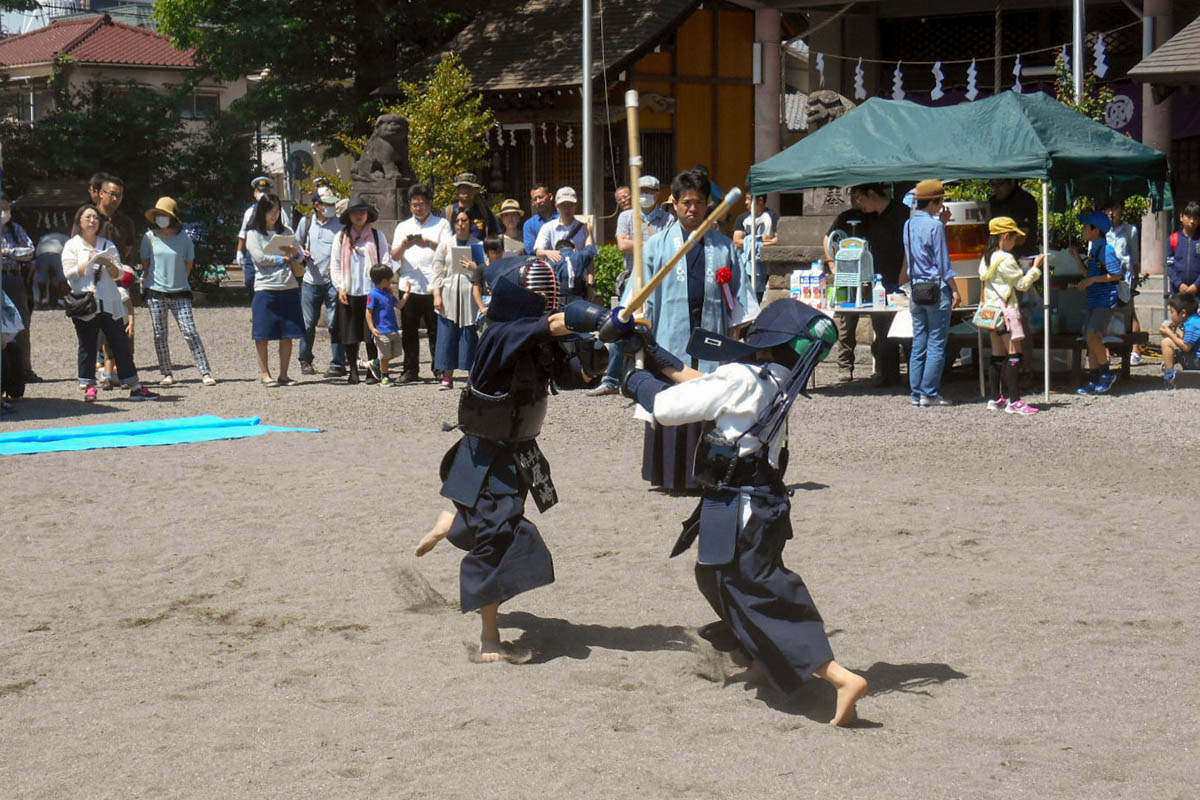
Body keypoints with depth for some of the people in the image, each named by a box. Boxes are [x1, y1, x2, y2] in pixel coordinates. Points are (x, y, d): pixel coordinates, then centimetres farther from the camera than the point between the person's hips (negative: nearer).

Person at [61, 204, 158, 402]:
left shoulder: (108, 245, 16)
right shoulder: (72, 245, 7)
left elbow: (118, 274, 9)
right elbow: (69, 273, -5)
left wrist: (107, 263, -10)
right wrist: (89, 262, -14)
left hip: (109, 303, 3)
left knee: (121, 344, 1)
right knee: (87, 346, 0)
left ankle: (134, 387, 2)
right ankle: (88, 387, 5)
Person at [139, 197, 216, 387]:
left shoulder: (184, 238, 0)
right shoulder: (150, 237, 2)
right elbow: (145, 263, 11)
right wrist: (146, 281, 11)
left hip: (180, 292, -1)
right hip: (156, 293, 1)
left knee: (190, 333, -8)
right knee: (160, 335, 3)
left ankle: (205, 373, -8)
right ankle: (167, 374, 12)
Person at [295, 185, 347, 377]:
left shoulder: (339, 224, -3)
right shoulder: (306, 222, 7)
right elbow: (297, 243, 22)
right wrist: (302, 253, 1)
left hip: (333, 280, -3)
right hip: (311, 280, 3)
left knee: (335, 323, -5)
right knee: (308, 323, 8)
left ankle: (338, 363, 0)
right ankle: (305, 360, 22)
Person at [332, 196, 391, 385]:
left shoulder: (377, 235, 8)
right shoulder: (341, 237, 11)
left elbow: (386, 260, 5)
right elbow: (335, 264, 10)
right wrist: (340, 287, 0)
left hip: (372, 291, -1)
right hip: (349, 292, 1)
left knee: (372, 333, -1)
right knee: (350, 334, 2)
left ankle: (373, 369, 6)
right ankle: (353, 370, 10)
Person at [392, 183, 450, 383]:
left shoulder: (441, 224, 9)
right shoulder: (403, 227, 19)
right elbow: (395, 255, 8)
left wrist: (430, 244, -20)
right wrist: (403, 245, -14)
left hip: (434, 287, -3)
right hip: (409, 285, 3)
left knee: (436, 330, -2)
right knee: (409, 331, 4)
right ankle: (410, 371, 9)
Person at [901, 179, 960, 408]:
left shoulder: (908, 225, 9)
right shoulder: (935, 226, -12)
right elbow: (944, 263, -11)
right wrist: (955, 291, -6)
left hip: (917, 289, 7)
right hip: (937, 290, -7)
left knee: (918, 344, 9)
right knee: (937, 344, -3)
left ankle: (916, 393, 9)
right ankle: (929, 393, -5)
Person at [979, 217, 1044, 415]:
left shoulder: (986, 259, 12)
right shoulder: (1005, 259, -14)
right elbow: (1022, 284, -11)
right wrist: (1036, 268, 0)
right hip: (1007, 310, -9)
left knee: (997, 356, 13)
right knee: (1014, 354, -10)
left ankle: (996, 398, 16)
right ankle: (1014, 401, -16)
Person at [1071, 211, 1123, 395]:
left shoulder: (1106, 250, -13)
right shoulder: (1093, 249, 17)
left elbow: (1116, 275, -17)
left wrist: (1091, 280, -17)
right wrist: (1077, 258, 16)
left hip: (1106, 300, -10)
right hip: (1094, 301, 10)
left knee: (1093, 335, -21)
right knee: (1090, 338, 7)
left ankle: (1106, 373, -8)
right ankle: (1093, 380, 11)